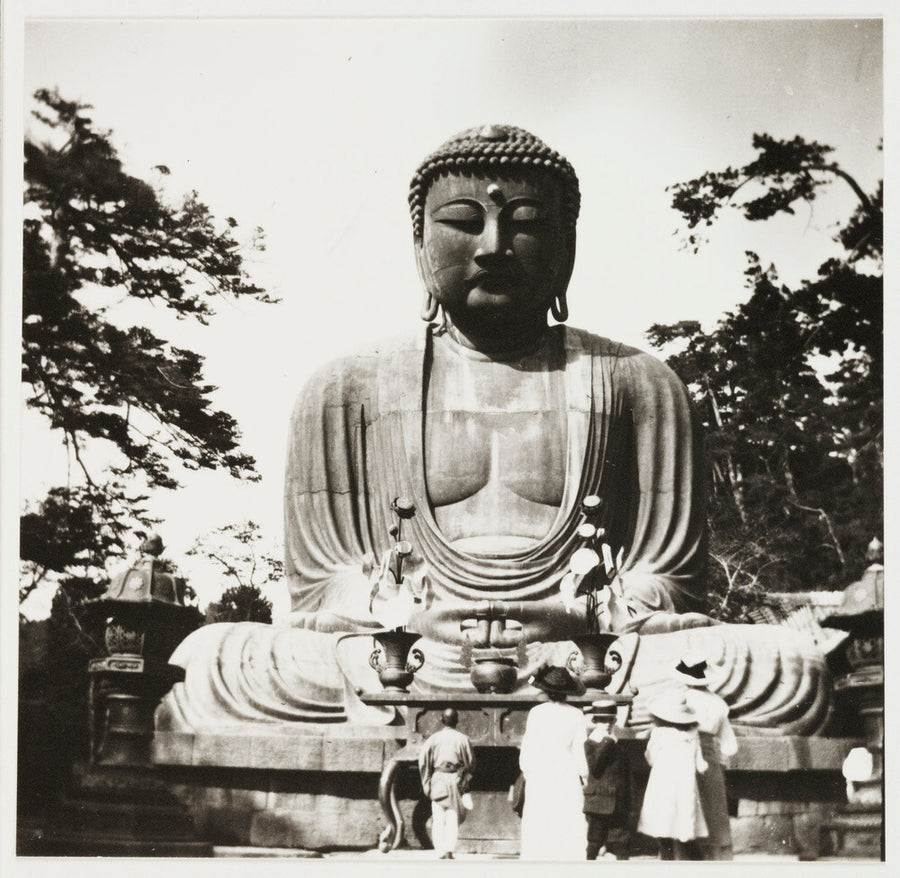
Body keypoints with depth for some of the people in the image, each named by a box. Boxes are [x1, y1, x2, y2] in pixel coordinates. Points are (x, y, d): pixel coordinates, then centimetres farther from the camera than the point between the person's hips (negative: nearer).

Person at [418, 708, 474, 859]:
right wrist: (465, 779, 17)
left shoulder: (434, 738, 0)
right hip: (456, 781, 0)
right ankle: (449, 849, -9)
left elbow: (423, 760, -3)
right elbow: (471, 762, 3)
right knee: (453, 817, 4)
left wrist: (427, 782, 3)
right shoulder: (462, 739, -1)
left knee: (438, 818, 8)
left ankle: (441, 851, 5)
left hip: (438, 779, 0)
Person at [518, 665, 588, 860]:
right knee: (570, 828, 3)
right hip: (567, 778, 0)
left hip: (539, 777, 0)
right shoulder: (576, 715, -3)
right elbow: (580, 750, 1)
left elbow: (528, 747, 0)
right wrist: (584, 776, 11)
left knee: (536, 827, 5)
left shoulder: (536, 713, -5)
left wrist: (526, 771, 12)